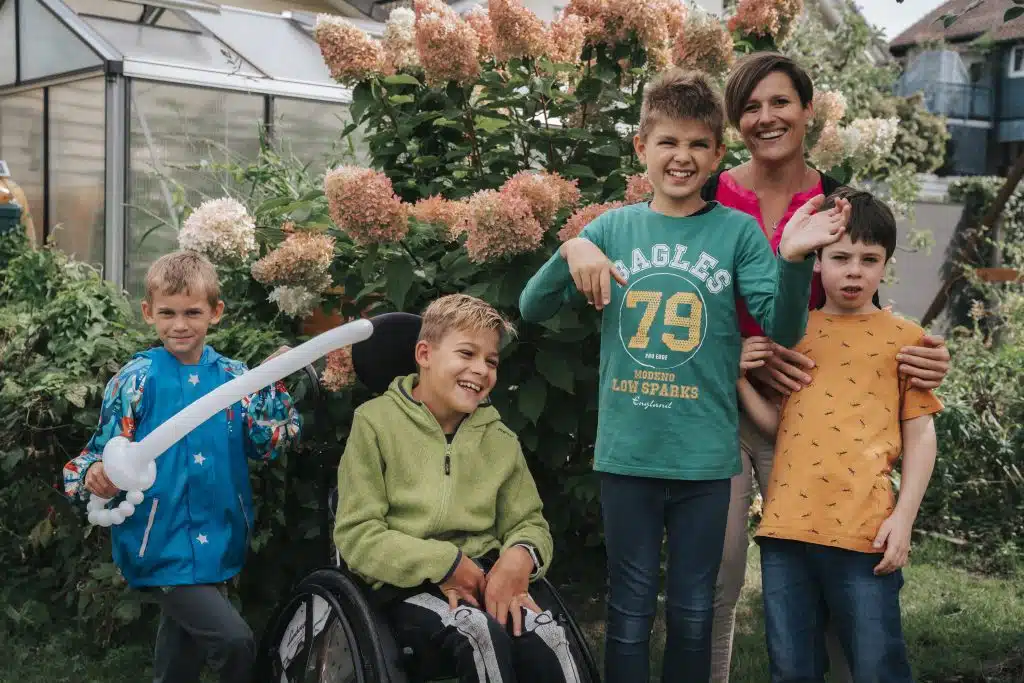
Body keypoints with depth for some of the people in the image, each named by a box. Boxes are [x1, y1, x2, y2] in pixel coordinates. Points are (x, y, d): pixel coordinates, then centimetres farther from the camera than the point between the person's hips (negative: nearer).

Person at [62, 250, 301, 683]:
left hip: (216, 543, 5)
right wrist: (93, 474, -25)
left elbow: (267, 445, 1)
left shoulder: (233, 376, 3)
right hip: (162, 545, -4)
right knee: (234, 641, -19)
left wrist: (274, 386, -10)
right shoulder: (136, 381, -6)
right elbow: (106, 452, -3)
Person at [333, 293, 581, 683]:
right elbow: (356, 534, -6)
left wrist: (521, 555, -13)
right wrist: (444, 563, -16)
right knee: (481, 634, -34)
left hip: (486, 579, 4)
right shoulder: (376, 422, -2)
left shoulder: (500, 439, 12)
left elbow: (529, 523, 13)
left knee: (545, 639, -29)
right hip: (407, 586, -3)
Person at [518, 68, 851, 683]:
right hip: (627, 452, 1)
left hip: (706, 455, 0)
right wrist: (571, 252, -17)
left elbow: (784, 329, -8)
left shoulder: (737, 231, -2)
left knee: (693, 615, 14)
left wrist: (794, 259, -27)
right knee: (630, 614, 12)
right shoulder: (614, 228, 2)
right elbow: (533, 310, 2)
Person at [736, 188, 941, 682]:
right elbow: (776, 423, 13)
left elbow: (920, 436, 5)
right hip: (786, 526, 3)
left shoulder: (903, 338, 5)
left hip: (864, 530, -3)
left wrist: (904, 518, -3)